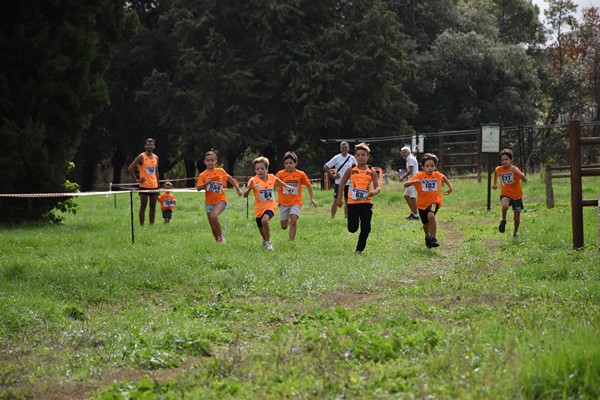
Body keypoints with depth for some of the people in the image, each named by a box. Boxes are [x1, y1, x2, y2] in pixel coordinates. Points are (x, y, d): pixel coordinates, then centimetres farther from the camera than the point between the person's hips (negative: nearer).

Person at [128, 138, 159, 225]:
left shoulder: (156, 158, 12)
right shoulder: (141, 157, -6)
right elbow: (130, 168, -8)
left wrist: (158, 186, 14)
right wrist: (136, 179, -10)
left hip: (154, 186, 5)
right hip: (144, 186, -5)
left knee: (153, 207, 7)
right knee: (143, 207, -3)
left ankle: (152, 225, 12)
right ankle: (142, 225, 1)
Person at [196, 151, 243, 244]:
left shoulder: (220, 171, 0)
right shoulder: (202, 175, -1)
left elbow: (229, 178, 17)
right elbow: (198, 188, -11)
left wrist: (237, 188, 19)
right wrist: (205, 183, -29)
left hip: (220, 200, -3)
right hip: (209, 202, 3)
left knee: (214, 216, -30)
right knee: (213, 227, 7)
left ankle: (221, 237, -16)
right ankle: (218, 243, 24)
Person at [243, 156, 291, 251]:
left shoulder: (271, 177, -3)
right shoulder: (253, 180, -12)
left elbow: (277, 180, 24)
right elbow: (245, 195, -19)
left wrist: (286, 186, 15)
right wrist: (249, 188, -37)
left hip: (270, 206, -1)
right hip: (259, 208, 1)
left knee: (264, 220, -31)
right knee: (261, 229, 15)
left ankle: (268, 242, -15)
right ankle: (265, 239, 51)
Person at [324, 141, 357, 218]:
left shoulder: (352, 158, 3)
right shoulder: (336, 158, -4)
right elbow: (325, 167, -3)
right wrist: (332, 176, -7)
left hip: (348, 183, 3)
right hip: (338, 183, -3)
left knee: (347, 200, 9)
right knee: (336, 200, -4)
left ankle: (346, 217, 18)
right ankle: (332, 217, 0)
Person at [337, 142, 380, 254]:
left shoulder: (371, 171, 3)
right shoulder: (351, 170, 2)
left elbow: (377, 187, 2)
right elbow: (342, 183, 11)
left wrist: (373, 192, -22)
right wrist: (339, 199, 8)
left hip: (366, 202, 0)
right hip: (353, 202, 0)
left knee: (366, 228, -6)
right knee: (352, 229, -3)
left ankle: (359, 249, 10)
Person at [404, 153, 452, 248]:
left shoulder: (438, 175, -5)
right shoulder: (419, 176, -13)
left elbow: (444, 177, 22)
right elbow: (405, 185, -19)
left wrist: (450, 187, 22)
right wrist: (414, 181, -36)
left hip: (434, 201, -1)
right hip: (422, 203, 1)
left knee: (431, 216, -31)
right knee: (426, 224, 16)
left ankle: (433, 238, -21)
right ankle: (427, 237, 50)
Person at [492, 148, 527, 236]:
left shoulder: (514, 169, -18)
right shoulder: (499, 169, -6)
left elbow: (525, 179, -33)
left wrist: (516, 172, -43)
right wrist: (495, 183, 26)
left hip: (517, 196, -1)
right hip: (505, 194, 1)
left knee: (517, 217, 8)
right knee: (505, 205, -35)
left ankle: (515, 232, 34)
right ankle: (503, 220, -10)